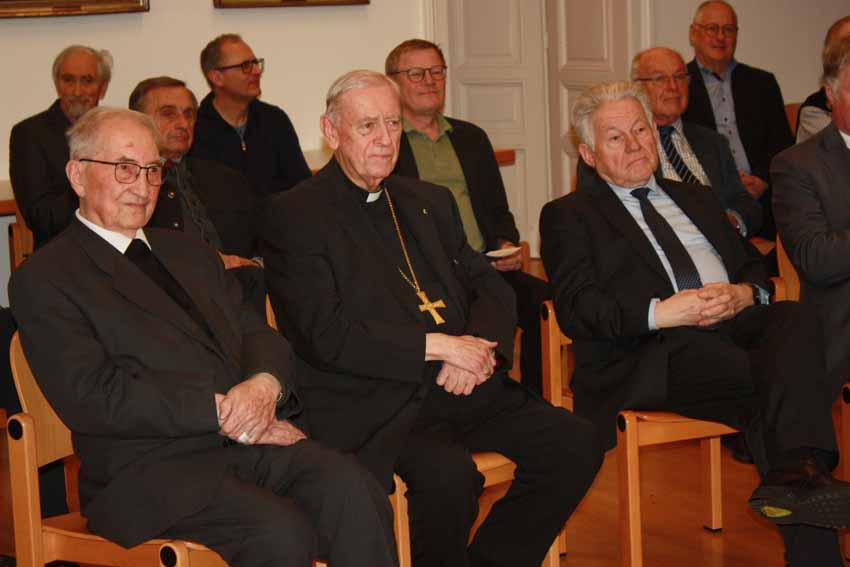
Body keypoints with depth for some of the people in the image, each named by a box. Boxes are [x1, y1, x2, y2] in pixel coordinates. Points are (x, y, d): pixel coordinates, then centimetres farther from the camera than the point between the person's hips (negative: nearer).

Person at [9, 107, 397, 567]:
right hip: (152, 468, -6)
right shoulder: (43, 279, 2)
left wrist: (265, 384, -9)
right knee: (280, 530, -32)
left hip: (251, 441, 6)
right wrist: (222, 412, -14)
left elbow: (259, 336, 17)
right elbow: (91, 396, -10)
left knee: (351, 488, -24)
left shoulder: (188, 252, 25)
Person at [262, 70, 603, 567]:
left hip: (464, 384, 7)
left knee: (576, 445, -12)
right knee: (448, 472, -34)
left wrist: (479, 348, -7)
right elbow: (325, 335, -12)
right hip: (373, 403, -7)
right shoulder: (295, 216, -1)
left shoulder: (432, 202, 20)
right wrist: (437, 345, -14)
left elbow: (490, 287, 16)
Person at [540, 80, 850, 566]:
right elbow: (576, 310, 0)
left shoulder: (696, 200, 32)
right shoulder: (568, 216, 15)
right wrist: (659, 313, -15)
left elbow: (753, 267, 25)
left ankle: (798, 472, -48)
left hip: (735, 326, 5)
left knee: (794, 318, -32)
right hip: (649, 357, -5)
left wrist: (746, 293, -1)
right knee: (782, 384, -33)